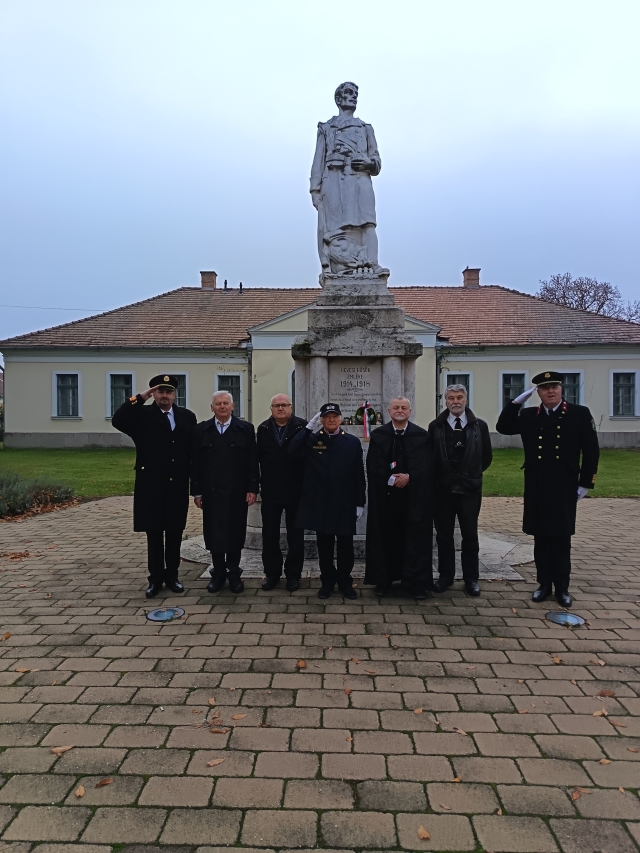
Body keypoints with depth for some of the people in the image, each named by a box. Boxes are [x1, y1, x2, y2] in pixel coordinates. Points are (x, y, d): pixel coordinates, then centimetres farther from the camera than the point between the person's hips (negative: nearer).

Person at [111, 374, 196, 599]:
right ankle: (155, 578, 19)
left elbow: (194, 450, 5)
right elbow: (117, 421, -19)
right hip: (151, 486, -2)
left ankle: (172, 576, 23)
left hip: (178, 486, 2)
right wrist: (140, 398, -17)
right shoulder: (142, 415, 0)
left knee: (175, 533, 10)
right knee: (154, 534, 7)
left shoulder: (187, 417, 6)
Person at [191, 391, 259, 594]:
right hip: (211, 491, 1)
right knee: (214, 533, 7)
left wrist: (252, 489, -6)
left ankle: (234, 573, 20)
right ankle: (218, 572, 21)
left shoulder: (246, 429, 1)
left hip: (237, 491, -1)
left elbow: (252, 462, -1)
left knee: (235, 532, 6)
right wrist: (197, 491, 0)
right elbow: (196, 463, 3)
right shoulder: (201, 430, 5)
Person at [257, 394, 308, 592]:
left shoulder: (302, 427, -6)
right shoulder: (263, 429, 4)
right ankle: (272, 573, 24)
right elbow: (258, 456, 2)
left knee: (295, 536, 8)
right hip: (270, 491, 3)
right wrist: (258, 485, -4)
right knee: (269, 535, 10)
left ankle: (293, 574, 22)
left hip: (295, 491, -2)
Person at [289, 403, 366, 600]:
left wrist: (360, 502, -1)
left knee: (345, 545, 9)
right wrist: (308, 428, -19)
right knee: (324, 545, 11)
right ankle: (328, 581, 26)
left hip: (345, 504, 0)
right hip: (319, 503, 1)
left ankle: (345, 581, 25)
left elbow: (359, 475, 2)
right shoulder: (311, 440, 3)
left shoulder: (353, 442, 2)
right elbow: (293, 452, -16)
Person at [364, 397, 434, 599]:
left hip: (414, 495, 0)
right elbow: (373, 467, 0)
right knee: (385, 538, 6)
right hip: (385, 494, 1)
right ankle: (383, 581, 16)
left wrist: (409, 477, -16)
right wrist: (391, 479, -13)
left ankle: (416, 583, 12)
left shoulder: (422, 436, 4)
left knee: (414, 539, 3)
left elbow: (427, 466, -2)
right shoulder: (378, 435, 5)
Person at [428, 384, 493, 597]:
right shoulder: (435, 426, 0)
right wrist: (438, 477, 4)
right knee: (444, 535, 9)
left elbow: (487, 456, 9)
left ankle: (471, 578, 19)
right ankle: (445, 576, 21)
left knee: (470, 536, 7)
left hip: (470, 489, 0)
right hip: (442, 489, 1)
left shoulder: (480, 426, 0)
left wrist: (472, 473, 10)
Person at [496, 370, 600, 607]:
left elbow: (591, 452, -1)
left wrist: (585, 484, -4)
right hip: (536, 490, 2)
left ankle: (562, 587, 20)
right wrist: (519, 400, -6)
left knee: (561, 539, 8)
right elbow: (503, 427, 0)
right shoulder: (529, 416, 6)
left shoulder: (580, 414, -2)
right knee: (541, 539, 10)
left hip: (564, 490, -2)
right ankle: (544, 584, 22)